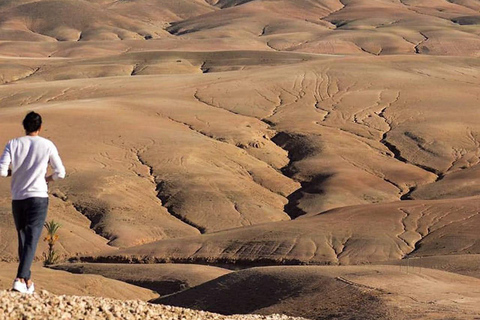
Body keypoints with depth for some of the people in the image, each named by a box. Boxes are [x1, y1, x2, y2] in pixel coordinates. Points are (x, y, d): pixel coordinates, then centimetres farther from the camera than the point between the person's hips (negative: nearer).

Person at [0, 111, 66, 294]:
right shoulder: (47, 145, -2)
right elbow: (60, 173, 3)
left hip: (17, 199, 3)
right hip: (38, 197, -3)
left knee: (23, 239, 16)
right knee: (31, 240, -7)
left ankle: (27, 281, 23)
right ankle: (20, 279, -21)